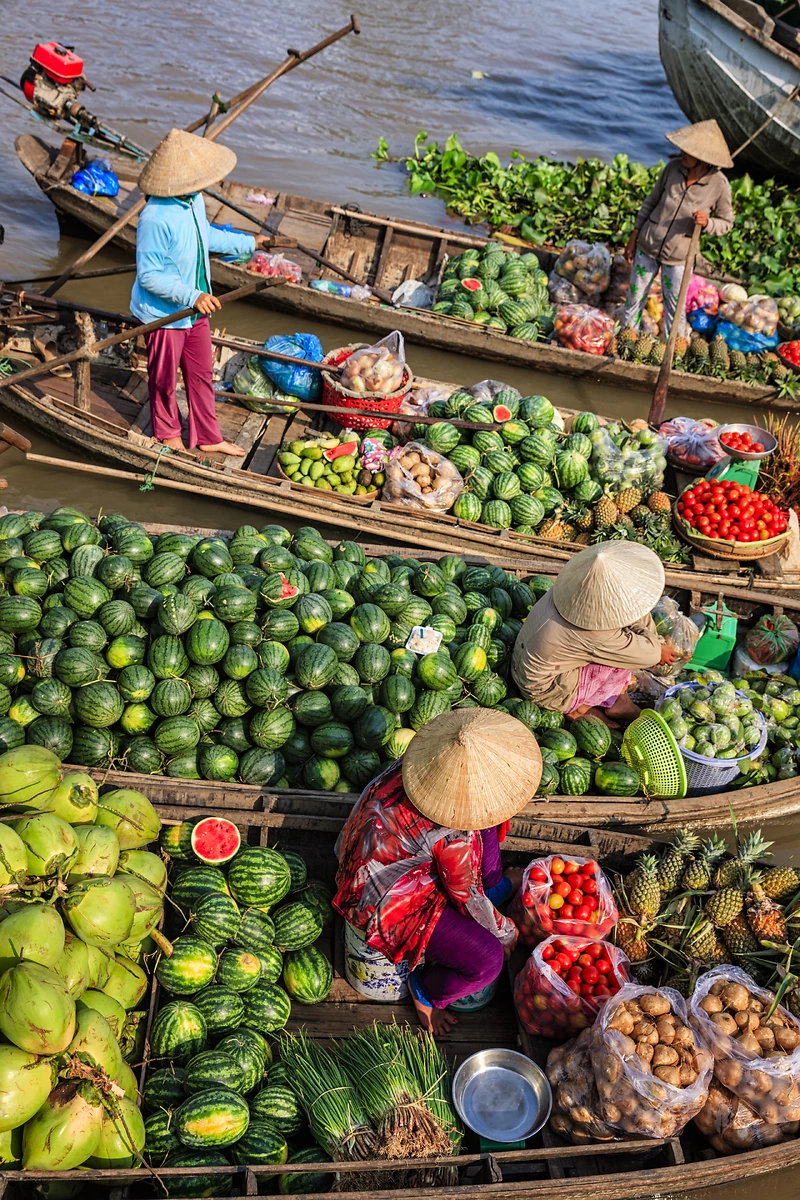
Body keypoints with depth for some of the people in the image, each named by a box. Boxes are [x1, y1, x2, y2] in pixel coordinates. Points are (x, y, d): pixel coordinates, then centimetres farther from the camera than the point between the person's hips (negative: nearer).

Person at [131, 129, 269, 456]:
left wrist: (247, 242, 27)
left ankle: (208, 437, 36)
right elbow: (149, 275, -28)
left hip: (195, 309, 8)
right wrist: (193, 296, -34)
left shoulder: (194, 200, -4)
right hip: (164, 315, -8)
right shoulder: (156, 218, -31)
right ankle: (167, 433, 40)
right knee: (164, 379, 15)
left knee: (202, 374, 19)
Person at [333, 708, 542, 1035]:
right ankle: (425, 989, 13)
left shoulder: (420, 758, -18)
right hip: (387, 900, -8)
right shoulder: (452, 838, -38)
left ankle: (493, 884, 31)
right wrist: (504, 932, 3)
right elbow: (467, 898, -17)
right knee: (487, 960, -18)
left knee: (484, 813, 7)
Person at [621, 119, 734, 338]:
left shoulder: (719, 185, -17)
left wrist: (707, 222, -26)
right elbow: (651, 201, 3)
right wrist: (634, 237, 6)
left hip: (679, 256, -3)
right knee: (635, 298, 15)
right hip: (647, 246, 3)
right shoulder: (673, 167, -11)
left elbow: (726, 223, -4)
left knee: (674, 307, 9)